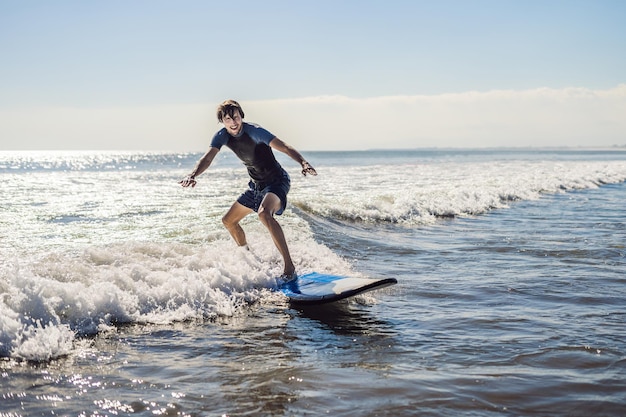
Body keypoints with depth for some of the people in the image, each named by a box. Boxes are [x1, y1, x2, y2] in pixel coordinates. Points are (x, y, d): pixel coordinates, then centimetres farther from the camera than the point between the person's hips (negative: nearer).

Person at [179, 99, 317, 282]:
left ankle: (289, 267, -34)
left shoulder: (254, 131, -22)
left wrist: (303, 163, -49)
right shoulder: (222, 136, -5)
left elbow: (285, 148, -30)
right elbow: (208, 158, -17)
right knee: (228, 221, 14)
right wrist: (193, 175, -38)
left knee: (264, 213, -36)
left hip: (277, 181, -8)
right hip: (256, 185, 8)